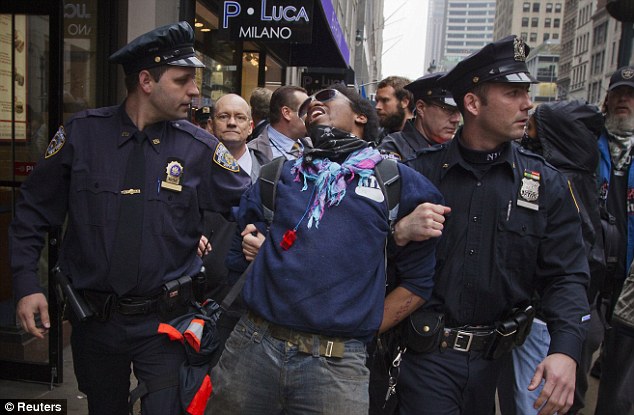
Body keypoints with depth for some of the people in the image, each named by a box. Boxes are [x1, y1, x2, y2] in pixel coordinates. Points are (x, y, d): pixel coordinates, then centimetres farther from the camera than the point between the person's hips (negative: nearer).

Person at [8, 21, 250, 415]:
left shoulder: (199, 147, -8)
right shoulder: (82, 133, -7)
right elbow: (34, 211, 1)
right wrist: (27, 283, -4)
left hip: (164, 322, -1)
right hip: (93, 319, 2)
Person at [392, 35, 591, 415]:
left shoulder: (546, 182, 0)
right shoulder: (421, 172, -6)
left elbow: (565, 276, -3)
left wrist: (566, 351, -18)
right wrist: (400, 233, -25)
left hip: (495, 359, 3)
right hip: (428, 356, -2)